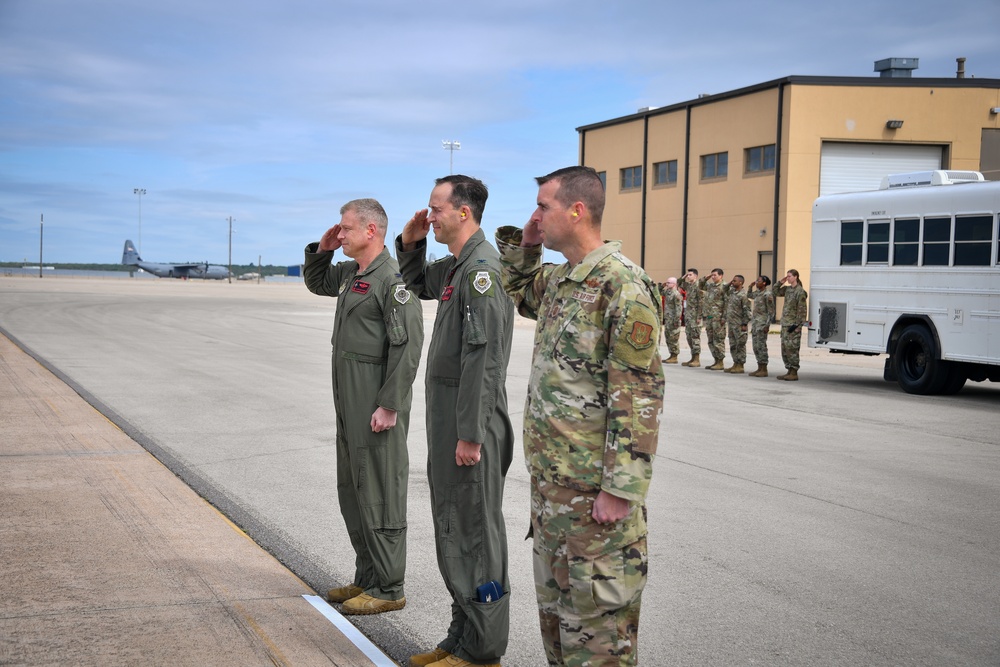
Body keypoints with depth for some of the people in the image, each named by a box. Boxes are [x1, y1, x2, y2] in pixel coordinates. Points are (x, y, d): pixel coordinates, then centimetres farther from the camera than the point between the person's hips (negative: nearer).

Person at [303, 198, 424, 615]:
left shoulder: (392, 279, -15)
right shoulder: (350, 275, 14)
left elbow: (407, 346, -21)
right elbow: (315, 283, 34)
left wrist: (389, 406, -22)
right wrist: (322, 249, 13)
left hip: (378, 409, -10)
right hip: (349, 406, 10)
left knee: (380, 495, -3)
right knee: (352, 493, 16)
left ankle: (388, 589, 6)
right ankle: (367, 578, 27)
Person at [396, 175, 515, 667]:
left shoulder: (481, 267, -18)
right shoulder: (456, 265, 12)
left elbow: (483, 356, -23)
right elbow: (418, 285, 33)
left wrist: (471, 434, -24)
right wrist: (410, 244, 13)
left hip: (470, 422, -10)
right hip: (446, 417, 10)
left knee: (474, 533, -2)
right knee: (453, 529, 16)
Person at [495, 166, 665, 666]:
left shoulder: (622, 287, -18)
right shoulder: (558, 280, 10)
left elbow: (639, 396, -21)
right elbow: (515, 290, 33)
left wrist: (621, 490, -22)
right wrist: (524, 244, 13)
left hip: (595, 488, -9)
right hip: (549, 478, 9)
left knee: (597, 612, 0)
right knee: (554, 604, 19)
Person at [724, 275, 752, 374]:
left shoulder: (743, 295, -13)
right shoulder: (731, 292, 11)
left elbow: (747, 310, -15)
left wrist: (744, 324, -16)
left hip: (739, 324, -8)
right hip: (731, 323, 8)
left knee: (740, 345, -3)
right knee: (733, 345, 12)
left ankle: (740, 366, 0)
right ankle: (735, 364, 19)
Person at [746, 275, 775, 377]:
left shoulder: (767, 294, -12)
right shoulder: (757, 293, 12)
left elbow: (771, 311, -13)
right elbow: (749, 295, 33)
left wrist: (767, 326, -18)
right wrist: (751, 287, 16)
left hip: (762, 323, -9)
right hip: (755, 322, 9)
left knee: (761, 346, -7)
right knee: (756, 346, 9)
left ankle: (764, 370, -2)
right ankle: (759, 369, 15)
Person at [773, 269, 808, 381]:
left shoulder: (800, 291, -11)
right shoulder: (787, 289, 11)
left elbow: (802, 310, -14)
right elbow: (776, 292, 25)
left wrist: (797, 325, -17)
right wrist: (780, 283, 9)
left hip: (793, 324, -8)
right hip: (785, 323, 8)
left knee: (792, 348, -7)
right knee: (784, 348, 10)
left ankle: (794, 373, -2)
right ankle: (789, 371, 17)